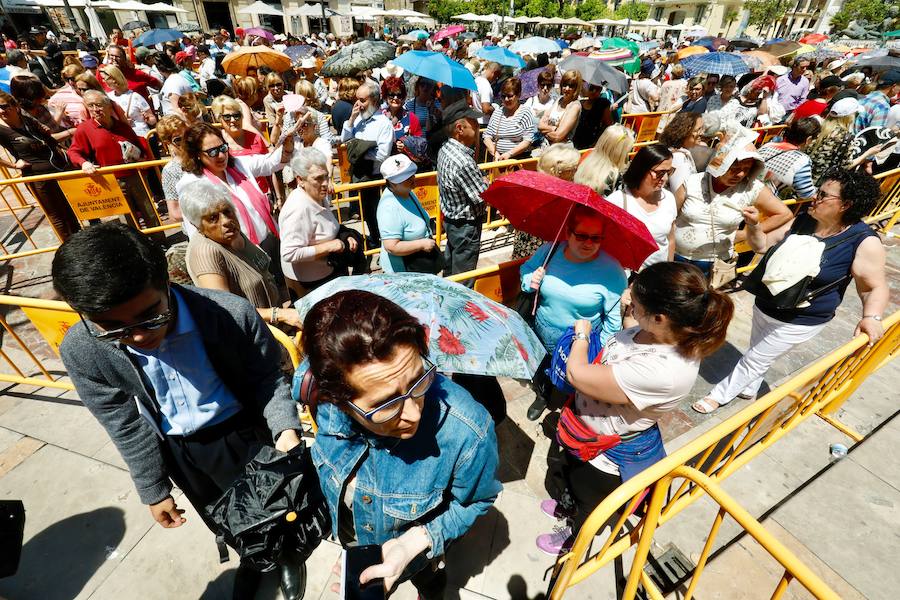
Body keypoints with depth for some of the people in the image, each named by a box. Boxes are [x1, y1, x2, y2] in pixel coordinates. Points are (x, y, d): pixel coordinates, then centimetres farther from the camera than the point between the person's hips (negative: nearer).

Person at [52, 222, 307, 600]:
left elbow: (268, 376, -16)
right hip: (177, 452, 3)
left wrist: (285, 429, -31)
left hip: (244, 433, -3)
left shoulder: (233, 314, -33)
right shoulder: (81, 351, -22)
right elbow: (126, 427, -8)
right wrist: (154, 491, 1)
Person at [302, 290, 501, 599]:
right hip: (351, 539, 3)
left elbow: (475, 501, -20)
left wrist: (418, 540, -31)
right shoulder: (323, 400, -35)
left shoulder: (468, 433, -44)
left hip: (420, 550, -3)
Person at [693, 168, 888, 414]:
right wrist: (754, 225, -17)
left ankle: (720, 395, 25)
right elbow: (763, 245, 2)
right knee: (758, 355, 24)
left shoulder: (865, 242, -20)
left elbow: (876, 287, -13)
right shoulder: (803, 221, -6)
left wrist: (871, 317, -31)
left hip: (800, 320, -5)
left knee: (754, 360, 6)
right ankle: (748, 390, 48)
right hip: (764, 306, 6)